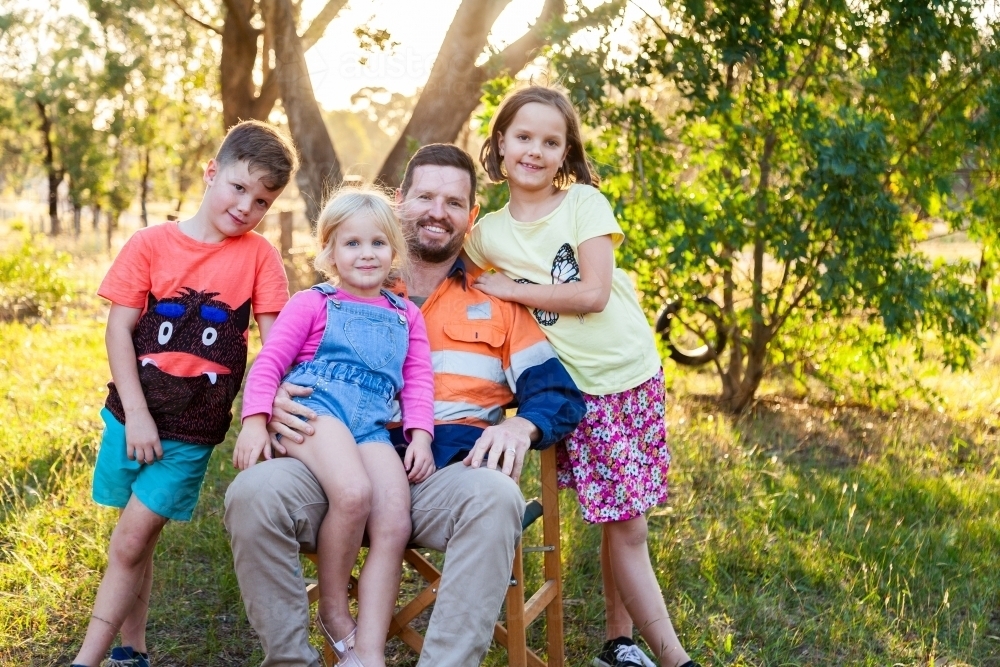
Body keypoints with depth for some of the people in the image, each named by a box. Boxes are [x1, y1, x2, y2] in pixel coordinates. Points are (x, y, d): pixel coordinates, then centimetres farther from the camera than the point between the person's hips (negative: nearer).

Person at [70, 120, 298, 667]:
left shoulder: (259, 256, -2)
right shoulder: (151, 244, -2)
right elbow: (120, 329, -4)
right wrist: (136, 414, -10)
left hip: (194, 429, -1)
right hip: (134, 415, 2)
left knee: (132, 540, -3)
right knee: (134, 541, 12)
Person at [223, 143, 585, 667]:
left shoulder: (498, 302, 19)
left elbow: (560, 394, 11)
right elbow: (288, 373, 18)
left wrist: (521, 426, -13)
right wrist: (275, 407, -8)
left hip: (446, 475, -1)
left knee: (496, 496, -37)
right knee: (253, 492, -28)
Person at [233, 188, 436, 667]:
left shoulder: (406, 316, 23)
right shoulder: (313, 304, 11)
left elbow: (418, 380, 16)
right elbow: (270, 362, 4)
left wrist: (420, 435, 0)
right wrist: (255, 420, -10)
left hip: (371, 428, 4)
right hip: (314, 408, -4)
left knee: (395, 525, -18)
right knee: (354, 493, -32)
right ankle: (332, 609, -10)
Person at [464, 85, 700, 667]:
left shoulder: (585, 203, -3)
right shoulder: (487, 234, 4)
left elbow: (593, 293, -13)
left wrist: (511, 289, -9)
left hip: (636, 377, 0)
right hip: (578, 391, 0)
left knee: (624, 523, 6)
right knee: (625, 525, -2)